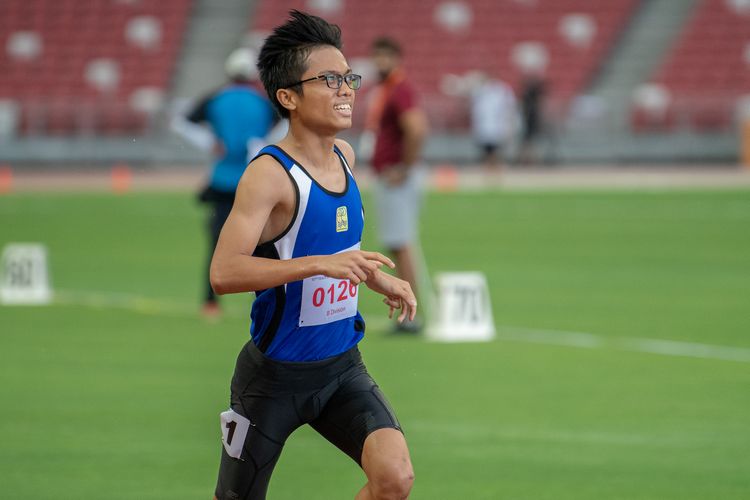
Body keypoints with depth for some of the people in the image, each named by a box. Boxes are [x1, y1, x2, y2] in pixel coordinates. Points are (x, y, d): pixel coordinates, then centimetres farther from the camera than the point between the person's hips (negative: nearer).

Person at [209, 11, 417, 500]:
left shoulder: (345, 156, 4)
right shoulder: (270, 174, -20)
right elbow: (223, 272, -31)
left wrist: (379, 279, 13)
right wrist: (320, 264, -36)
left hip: (342, 367, 6)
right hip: (277, 373, -6)